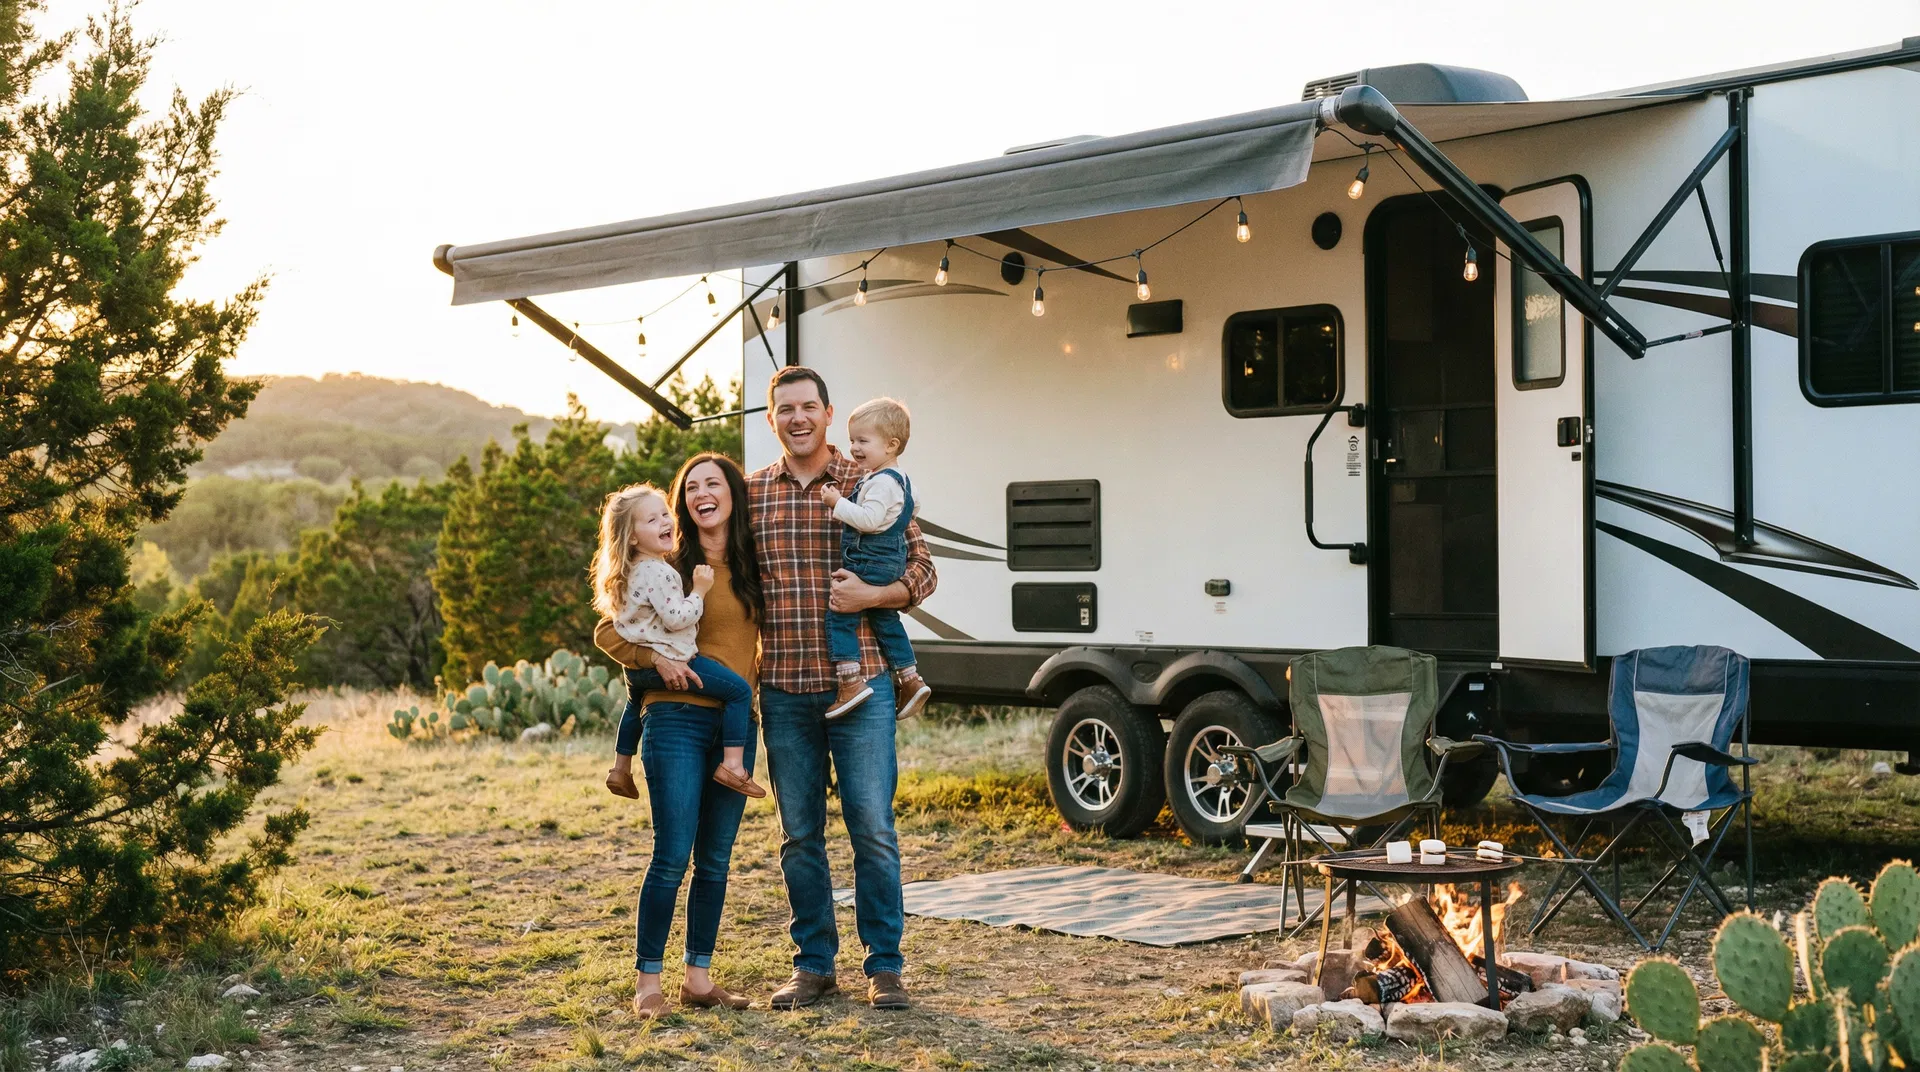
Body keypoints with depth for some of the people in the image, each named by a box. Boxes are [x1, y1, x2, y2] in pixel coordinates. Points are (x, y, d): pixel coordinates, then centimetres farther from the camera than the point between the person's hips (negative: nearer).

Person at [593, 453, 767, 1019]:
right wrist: (658, 658, -16)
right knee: (672, 855, -7)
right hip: (677, 718, -5)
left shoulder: (754, 564, 10)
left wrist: (757, 677, 8)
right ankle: (647, 982, 1)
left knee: (716, 859, 9)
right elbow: (608, 632, -1)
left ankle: (699, 977, 17)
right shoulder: (669, 563, -2)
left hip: (736, 723, 5)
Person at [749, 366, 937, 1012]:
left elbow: (921, 569, 4)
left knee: (873, 829, -1)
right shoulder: (751, 494, 8)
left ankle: (884, 966, 10)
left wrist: (873, 594, -14)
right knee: (799, 834, 9)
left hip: (860, 685, -2)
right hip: (784, 691, 3)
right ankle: (813, 964, 21)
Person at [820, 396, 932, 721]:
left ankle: (850, 682, -14)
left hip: (871, 565, -11)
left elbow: (870, 519, -28)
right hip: (889, 565, 11)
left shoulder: (883, 482, -17)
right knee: (885, 621, 19)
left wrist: (838, 503, -21)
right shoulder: (895, 479, 16)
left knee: (839, 614, -10)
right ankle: (910, 680, 23)